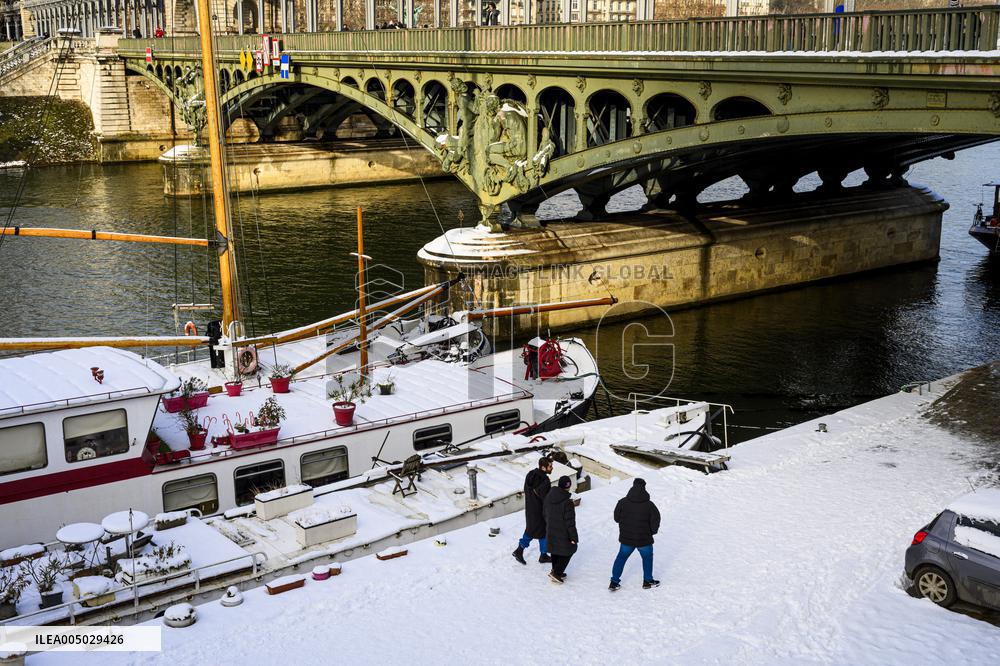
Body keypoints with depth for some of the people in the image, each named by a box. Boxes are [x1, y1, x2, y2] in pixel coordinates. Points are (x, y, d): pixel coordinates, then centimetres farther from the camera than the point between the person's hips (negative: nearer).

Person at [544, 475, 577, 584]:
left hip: (551, 532, 7)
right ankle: (556, 573, 7)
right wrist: (573, 537, -12)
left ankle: (556, 572, 33)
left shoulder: (548, 497, -5)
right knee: (567, 552, 12)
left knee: (555, 552, 22)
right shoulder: (567, 503, -28)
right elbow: (570, 522, -22)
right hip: (563, 534, -7)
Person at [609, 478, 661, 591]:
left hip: (626, 539, 2)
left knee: (621, 557, 17)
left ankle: (614, 582, 16)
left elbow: (616, 518, -1)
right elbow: (655, 521, -9)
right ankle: (648, 581, 32)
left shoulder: (623, 502, -11)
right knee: (647, 558, 22)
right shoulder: (649, 505, -15)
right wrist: (652, 531, 12)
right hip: (644, 539, -2)